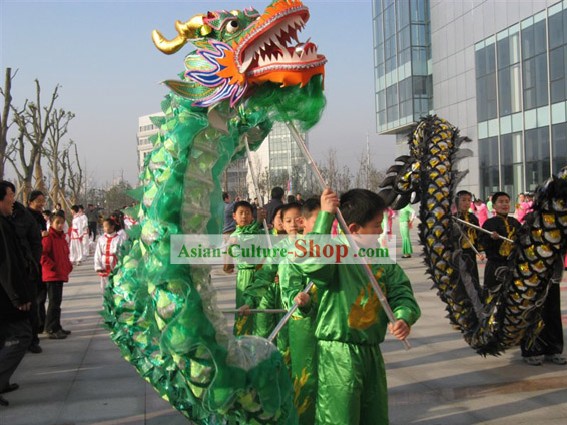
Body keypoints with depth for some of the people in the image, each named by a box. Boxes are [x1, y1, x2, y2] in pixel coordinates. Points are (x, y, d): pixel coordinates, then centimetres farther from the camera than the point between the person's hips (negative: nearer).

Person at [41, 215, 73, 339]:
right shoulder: (48, 237, -11)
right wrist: (53, 267, -19)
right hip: (52, 275, -9)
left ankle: (56, 327, 22)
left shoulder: (62, 238, 16)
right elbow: (42, 254, -20)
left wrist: (69, 266, 11)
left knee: (57, 301, 14)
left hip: (61, 275, 9)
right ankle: (52, 330, -4)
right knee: (54, 301, -8)